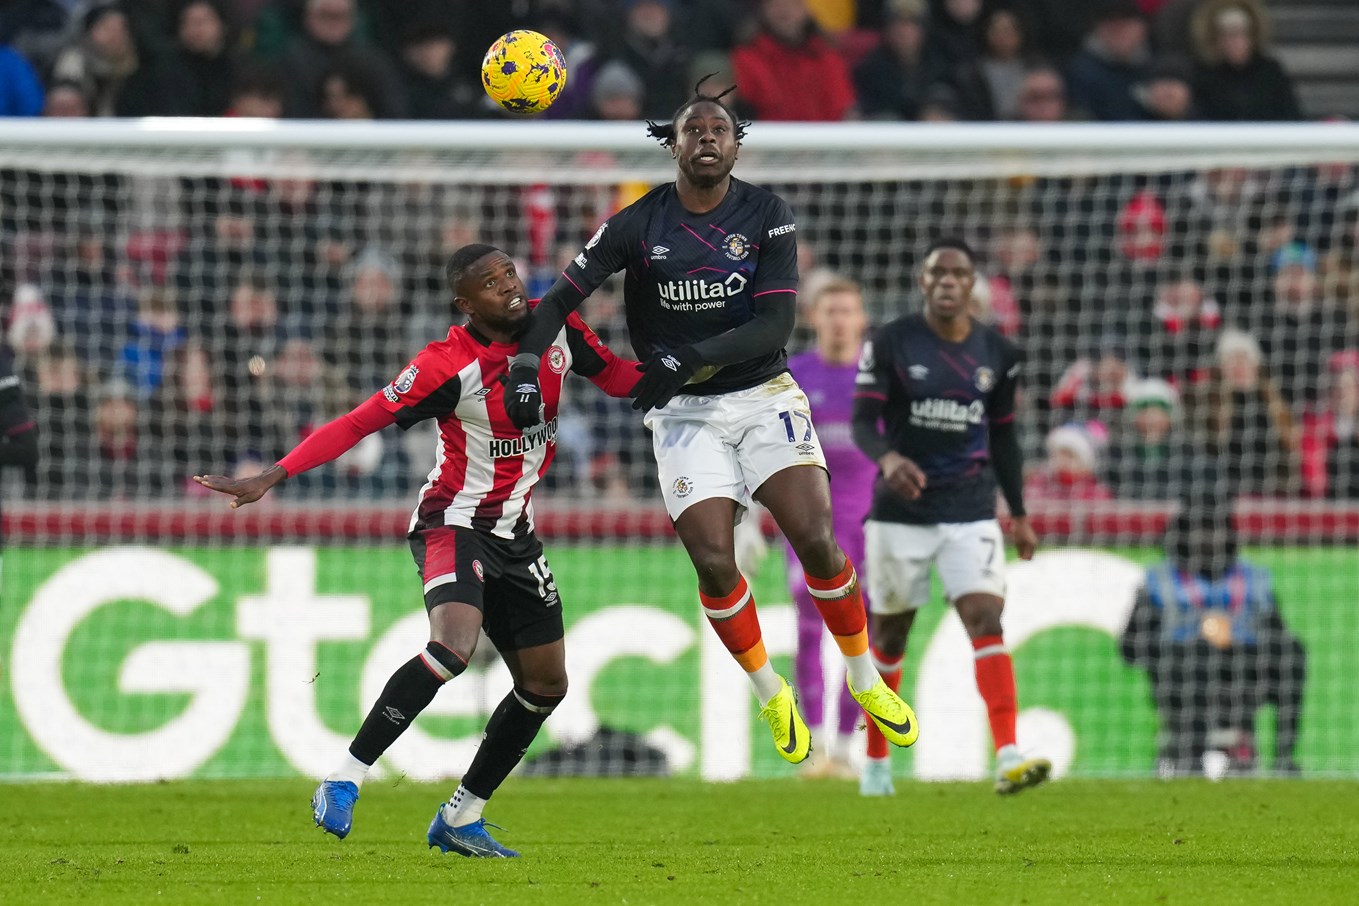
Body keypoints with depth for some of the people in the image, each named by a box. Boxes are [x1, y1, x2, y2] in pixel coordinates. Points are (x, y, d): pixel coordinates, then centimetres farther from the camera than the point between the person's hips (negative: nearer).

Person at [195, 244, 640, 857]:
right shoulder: (449, 365, -21)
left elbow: (615, 377, 14)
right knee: (453, 648, -32)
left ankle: (460, 818, 20)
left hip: (513, 532, 7)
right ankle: (343, 782, -25)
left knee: (546, 684, 8)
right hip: (454, 523, -7)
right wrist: (272, 477, -28)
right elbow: (360, 422, -22)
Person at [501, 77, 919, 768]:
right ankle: (771, 695, 11)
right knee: (713, 561, -14)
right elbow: (560, 298, -4)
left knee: (816, 539, -16)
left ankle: (864, 679, 7)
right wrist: (525, 367, -22)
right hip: (683, 411, 0)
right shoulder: (637, 225, -5)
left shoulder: (767, 215, -5)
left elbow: (776, 323, -14)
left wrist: (687, 357, -27)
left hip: (763, 394, 0)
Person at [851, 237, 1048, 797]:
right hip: (900, 512, -1)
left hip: (971, 514, 1)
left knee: (986, 620, -16)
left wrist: (1019, 513, 15)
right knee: (889, 634, 9)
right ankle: (876, 761, 26)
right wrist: (887, 457, -30)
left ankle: (1007, 758, -26)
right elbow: (862, 420, -8)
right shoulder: (890, 343, -5)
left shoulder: (996, 353, 5)